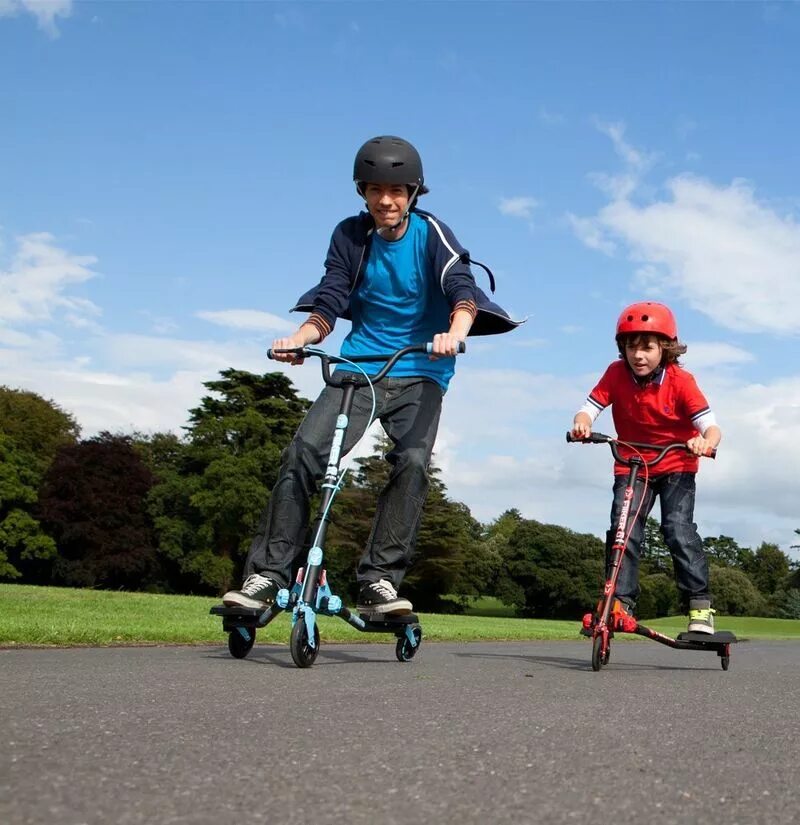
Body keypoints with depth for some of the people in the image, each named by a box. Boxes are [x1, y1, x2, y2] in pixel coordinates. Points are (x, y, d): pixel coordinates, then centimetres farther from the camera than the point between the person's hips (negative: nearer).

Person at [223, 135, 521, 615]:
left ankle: (379, 581, -15)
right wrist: (300, 337, -22)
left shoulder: (430, 233, -4)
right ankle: (267, 575, -10)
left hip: (419, 371, -1)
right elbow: (330, 303, -1)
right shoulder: (350, 236, 3)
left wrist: (454, 333, -40)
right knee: (303, 453, -17)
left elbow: (462, 289, -18)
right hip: (358, 365, 2)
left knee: (412, 461, -25)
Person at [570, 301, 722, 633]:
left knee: (678, 528, -18)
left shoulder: (680, 381, -18)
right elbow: (588, 408, -17)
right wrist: (582, 424, -41)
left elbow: (711, 425, -23)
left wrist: (706, 442, -46)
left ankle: (699, 603, -8)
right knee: (622, 530, -13)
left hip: (676, 466, -2)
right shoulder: (616, 374, -13)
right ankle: (620, 601, -7)